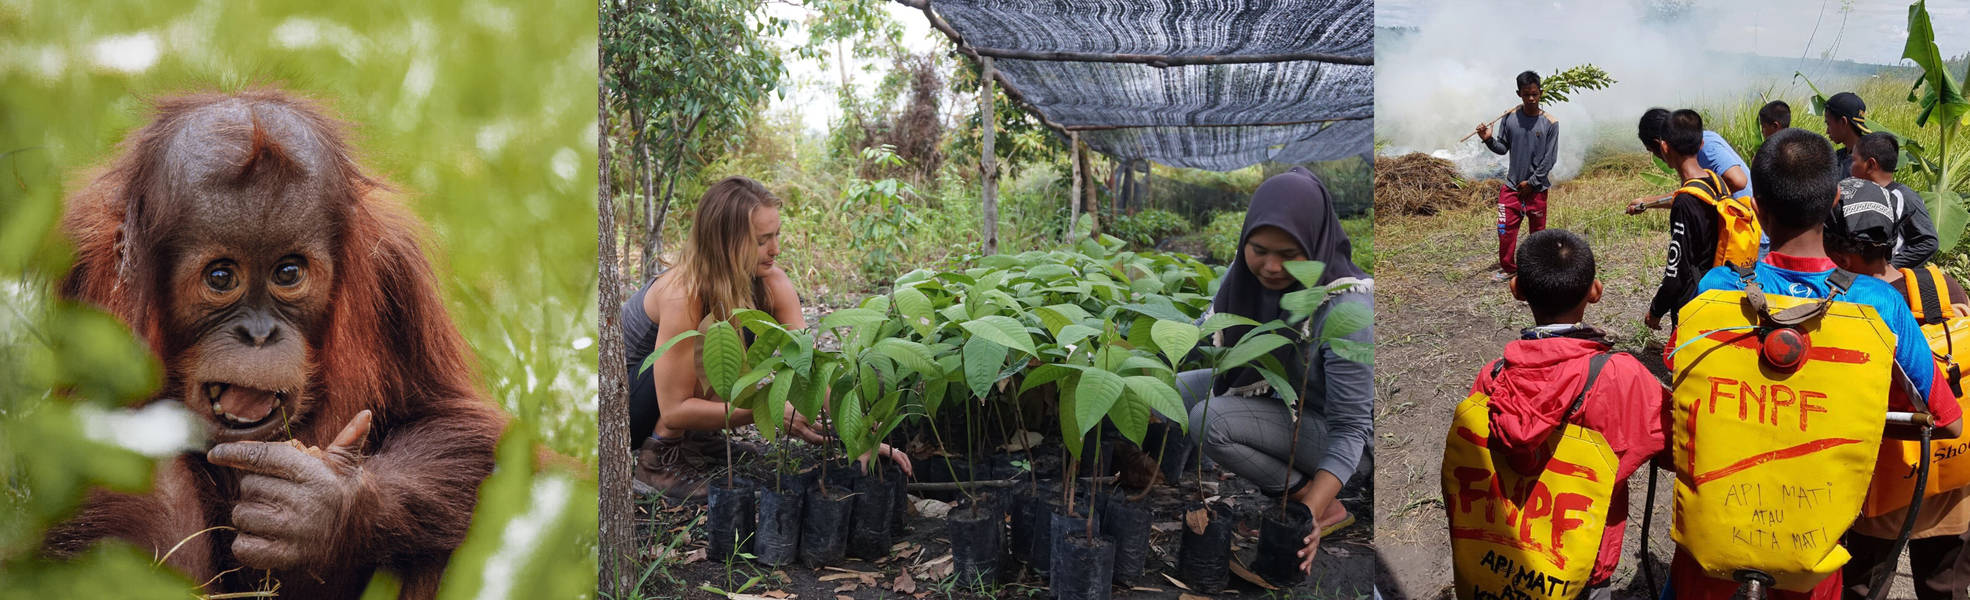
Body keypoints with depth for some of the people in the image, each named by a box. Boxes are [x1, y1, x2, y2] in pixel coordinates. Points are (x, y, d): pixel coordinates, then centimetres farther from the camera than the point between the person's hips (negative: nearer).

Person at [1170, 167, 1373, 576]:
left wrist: (1311, 513, -42)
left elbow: (1349, 427, -30)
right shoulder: (1247, 274, -14)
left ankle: (1324, 508, -9)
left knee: (1210, 421, -27)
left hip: (1323, 424, -7)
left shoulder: (1346, 308, -32)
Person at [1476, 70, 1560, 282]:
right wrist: (1489, 140, -15)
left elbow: (1550, 158, -7)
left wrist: (1531, 182, -9)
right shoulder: (1510, 118, -2)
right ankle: (1507, 267, 15)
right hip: (1512, 185, 2)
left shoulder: (1549, 123, -9)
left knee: (1537, 229, 8)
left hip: (1537, 187, -2)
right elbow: (1503, 148, 6)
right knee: (1505, 228, -1)